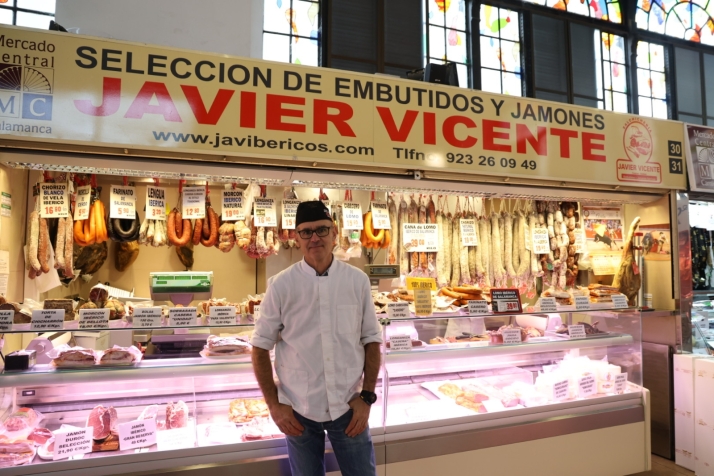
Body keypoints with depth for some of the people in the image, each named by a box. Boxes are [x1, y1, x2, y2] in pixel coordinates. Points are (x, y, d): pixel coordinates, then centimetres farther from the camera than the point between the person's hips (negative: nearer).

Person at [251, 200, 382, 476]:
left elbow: (371, 340, 3)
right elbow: (261, 347, -1)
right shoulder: (281, 285, -8)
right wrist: (274, 405, -4)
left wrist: (367, 397, -2)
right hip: (298, 411, 0)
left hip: (348, 407, 1)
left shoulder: (358, 281, -4)